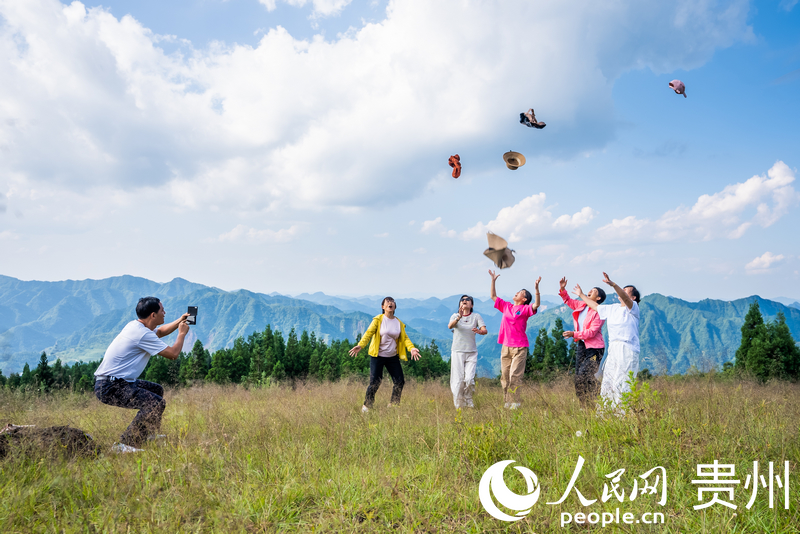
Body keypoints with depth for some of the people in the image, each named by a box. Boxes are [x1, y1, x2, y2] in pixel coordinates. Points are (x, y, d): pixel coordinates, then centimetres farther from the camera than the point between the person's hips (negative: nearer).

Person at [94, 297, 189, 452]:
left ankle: (148, 434, 34)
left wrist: (179, 321, 22)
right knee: (156, 403, -23)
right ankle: (124, 445, -17)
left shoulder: (136, 325, 9)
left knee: (157, 390, 24)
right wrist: (182, 334, -1)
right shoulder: (143, 334, -21)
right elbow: (173, 353, -16)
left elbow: (160, 331, 31)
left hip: (116, 381, 11)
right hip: (109, 387, -11)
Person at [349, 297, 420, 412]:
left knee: (400, 381, 1)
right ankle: (367, 406, 11)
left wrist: (412, 348, -18)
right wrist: (360, 345, -30)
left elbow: (404, 338, 2)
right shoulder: (378, 319, -5)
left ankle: (393, 405, 19)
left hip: (393, 357, 4)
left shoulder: (399, 323, 7)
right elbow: (369, 333, -14)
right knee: (375, 382, -8)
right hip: (377, 356, -4)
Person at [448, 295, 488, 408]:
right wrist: (459, 317, -36)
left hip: (472, 352, 0)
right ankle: (458, 405, 16)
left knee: (469, 379, -9)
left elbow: (485, 330, -8)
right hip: (457, 351, 0)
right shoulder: (455, 316, 4)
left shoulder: (476, 316, 6)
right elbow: (450, 326, -17)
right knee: (458, 380, -1)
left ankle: (468, 401, 16)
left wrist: (479, 331, -32)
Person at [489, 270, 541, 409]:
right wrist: (493, 280, 17)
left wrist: (536, 288, -30)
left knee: (515, 375, -10)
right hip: (505, 346, 5)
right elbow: (493, 296, 21)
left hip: (520, 347, -5)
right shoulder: (506, 306, 13)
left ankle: (514, 403, -6)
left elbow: (536, 304, -20)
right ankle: (506, 403, 13)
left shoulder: (525, 309, -1)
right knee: (504, 376, 6)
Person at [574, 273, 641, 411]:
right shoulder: (612, 308, 20)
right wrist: (582, 295, 37)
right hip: (613, 350, 7)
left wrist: (613, 284, -39)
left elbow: (625, 298, -24)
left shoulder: (633, 308, -3)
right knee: (607, 382, 5)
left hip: (628, 351, -7)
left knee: (620, 384, -12)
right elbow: (596, 306, 34)